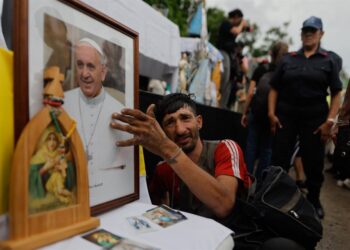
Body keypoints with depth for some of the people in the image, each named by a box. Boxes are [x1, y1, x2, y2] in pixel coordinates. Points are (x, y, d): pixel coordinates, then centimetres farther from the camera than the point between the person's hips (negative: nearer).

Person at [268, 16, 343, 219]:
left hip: (315, 119, -1)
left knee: (314, 163, 7)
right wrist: (271, 113, -5)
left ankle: (314, 201, 27)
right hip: (285, 116, 1)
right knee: (279, 160, 3)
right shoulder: (288, 59, 8)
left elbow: (336, 93, 0)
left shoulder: (330, 60, 5)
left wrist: (329, 121, -9)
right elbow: (274, 88, 7)